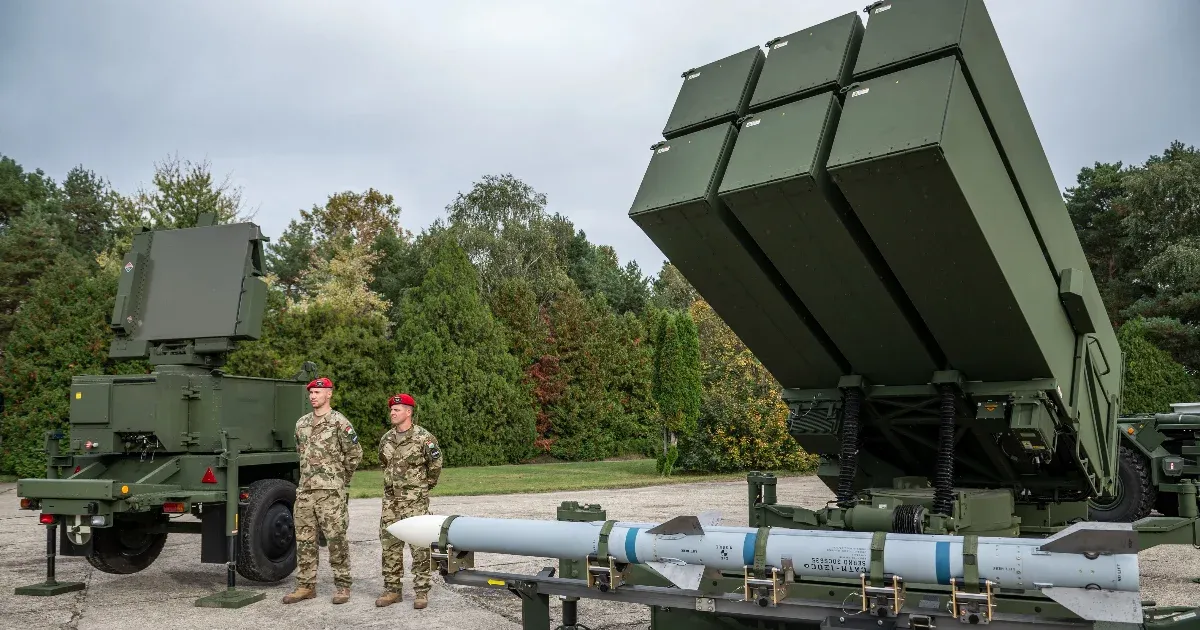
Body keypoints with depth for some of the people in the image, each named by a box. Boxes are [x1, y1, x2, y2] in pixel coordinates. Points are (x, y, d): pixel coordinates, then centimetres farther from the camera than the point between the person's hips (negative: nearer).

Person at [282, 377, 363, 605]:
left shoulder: (339, 422, -7)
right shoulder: (302, 423, 13)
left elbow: (355, 453, -2)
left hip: (331, 491, -6)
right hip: (305, 490, 6)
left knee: (336, 538, -3)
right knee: (304, 539, 8)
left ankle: (342, 585, 6)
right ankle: (306, 585, 16)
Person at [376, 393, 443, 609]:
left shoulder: (423, 437, -9)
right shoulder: (386, 439, 9)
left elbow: (435, 464, 0)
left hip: (416, 500, -6)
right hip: (391, 499, 6)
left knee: (419, 546, -3)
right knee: (390, 545, 7)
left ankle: (421, 591, 4)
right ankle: (392, 589, 17)